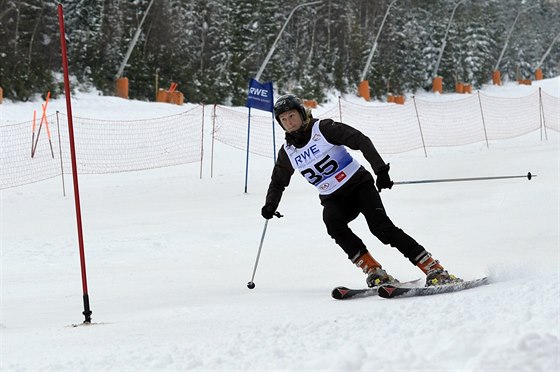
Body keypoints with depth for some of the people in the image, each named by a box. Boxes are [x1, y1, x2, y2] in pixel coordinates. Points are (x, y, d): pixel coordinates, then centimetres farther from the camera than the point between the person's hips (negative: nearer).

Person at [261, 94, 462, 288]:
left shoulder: (323, 129, -10)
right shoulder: (287, 152, 4)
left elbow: (360, 140, -15)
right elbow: (278, 182, 21)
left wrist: (380, 169, -25)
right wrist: (270, 205, 3)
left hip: (358, 183, -4)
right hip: (333, 199, 4)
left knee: (381, 226, -23)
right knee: (332, 221, -30)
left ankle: (435, 270, -24)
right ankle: (374, 271, -30)